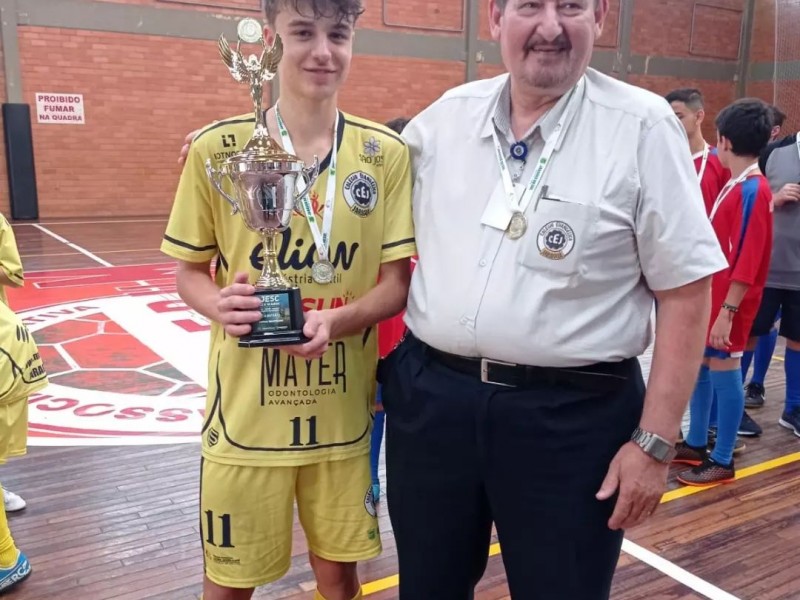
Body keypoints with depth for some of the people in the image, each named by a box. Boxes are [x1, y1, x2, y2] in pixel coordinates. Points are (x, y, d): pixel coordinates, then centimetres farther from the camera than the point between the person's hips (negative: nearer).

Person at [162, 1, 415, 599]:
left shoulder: (387, 152, -4)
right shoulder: (216, 147, -6)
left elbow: (397, 284, -2)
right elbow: (190, 271, 3)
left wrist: (336, 321, -21)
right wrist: (221, 306, -19)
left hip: (345, 411, 1)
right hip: (246, 411, 0)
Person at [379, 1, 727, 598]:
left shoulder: (643, 126, -8)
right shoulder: (442, 117, 3)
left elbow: (686, 292, -7)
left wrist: (655, 441, -9)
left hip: (573, 415, -3)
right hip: (429, 396, 4)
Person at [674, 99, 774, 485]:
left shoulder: (753, 190, -17)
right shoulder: (734, 185, 9)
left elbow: (748, 262, -21)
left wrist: (727, 312, -23)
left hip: (728, 301, -9)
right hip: (711, 294, 9)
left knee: (724, 372, 0)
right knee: (699, 366, 15)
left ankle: (723, 461, 13)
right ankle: (695, 445, 28)